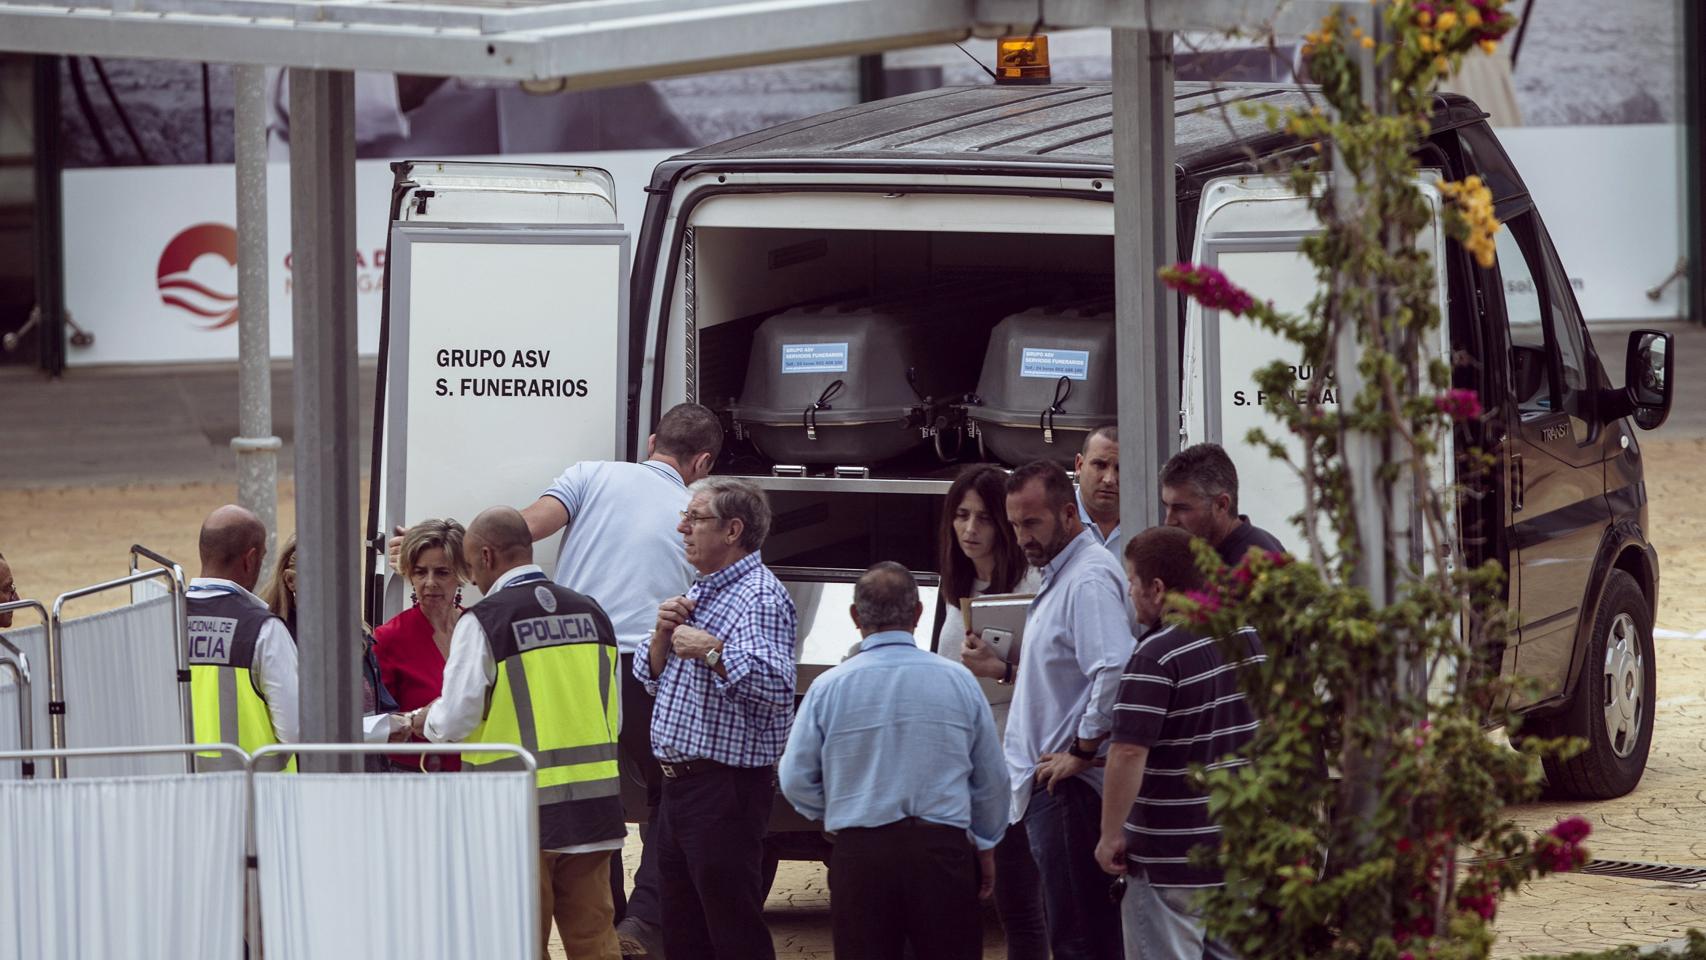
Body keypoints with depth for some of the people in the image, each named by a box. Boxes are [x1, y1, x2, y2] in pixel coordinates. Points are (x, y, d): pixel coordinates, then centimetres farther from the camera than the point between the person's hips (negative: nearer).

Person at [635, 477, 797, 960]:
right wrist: (664, 634, 2)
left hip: (727, 789, -10)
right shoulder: (700, 593, 18)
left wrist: (710, 650, -23)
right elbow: (651, 679, 21)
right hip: (681, 785, 10)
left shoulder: (761, 597, -13)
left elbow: (776, 688, -27)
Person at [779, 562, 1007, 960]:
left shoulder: (828, 688, -3)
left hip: (860, 853, -1)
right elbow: (991, 781, 10)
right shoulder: (958, 682, 1)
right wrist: (985, 847, 23)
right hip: (943, 850, 1)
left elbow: (796, 781, 3)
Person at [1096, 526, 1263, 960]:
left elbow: (1129, 753, -23)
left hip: (1170, 860, -8)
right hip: (1239, 851, 8)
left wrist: (1111, 834, -14)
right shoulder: (1246, 637, 6)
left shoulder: (1156, 656, -19)